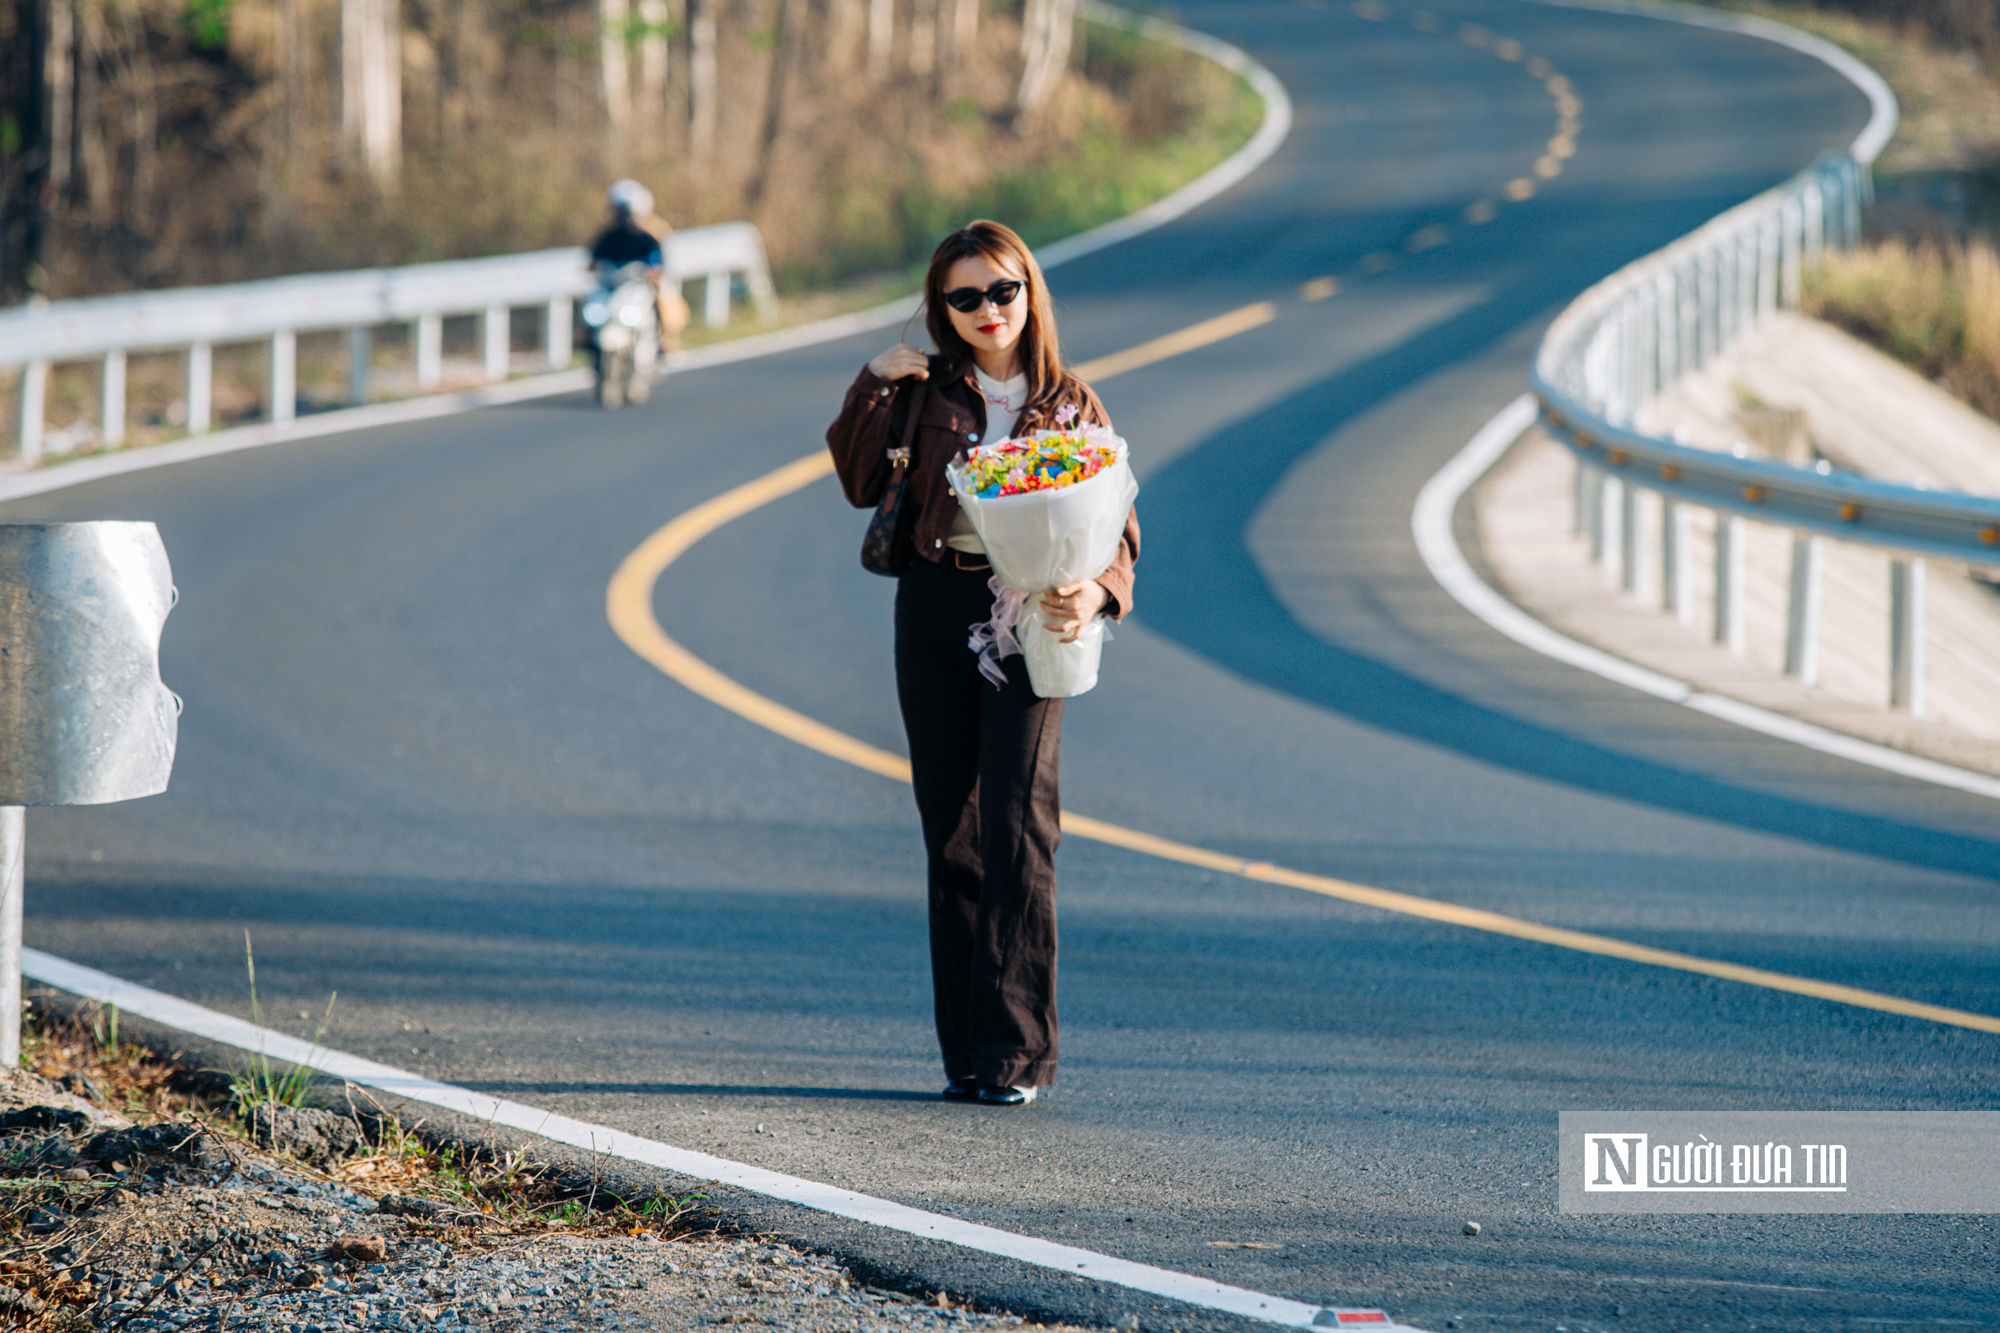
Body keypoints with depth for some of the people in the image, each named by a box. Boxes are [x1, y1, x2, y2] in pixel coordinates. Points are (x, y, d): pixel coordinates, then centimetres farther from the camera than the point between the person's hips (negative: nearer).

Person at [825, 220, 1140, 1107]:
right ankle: (965, 1052, 12)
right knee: (950, 832, 5)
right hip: (933, 611, 3)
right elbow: (862, 485, 7)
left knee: (1017, 825, -13)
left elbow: (1114, 527, 3)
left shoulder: (1070, 405, 5)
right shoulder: (924, 390, 8)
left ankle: (1016, 1051, -13)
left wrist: (1094, 592, -18)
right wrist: (872, 392, -5)